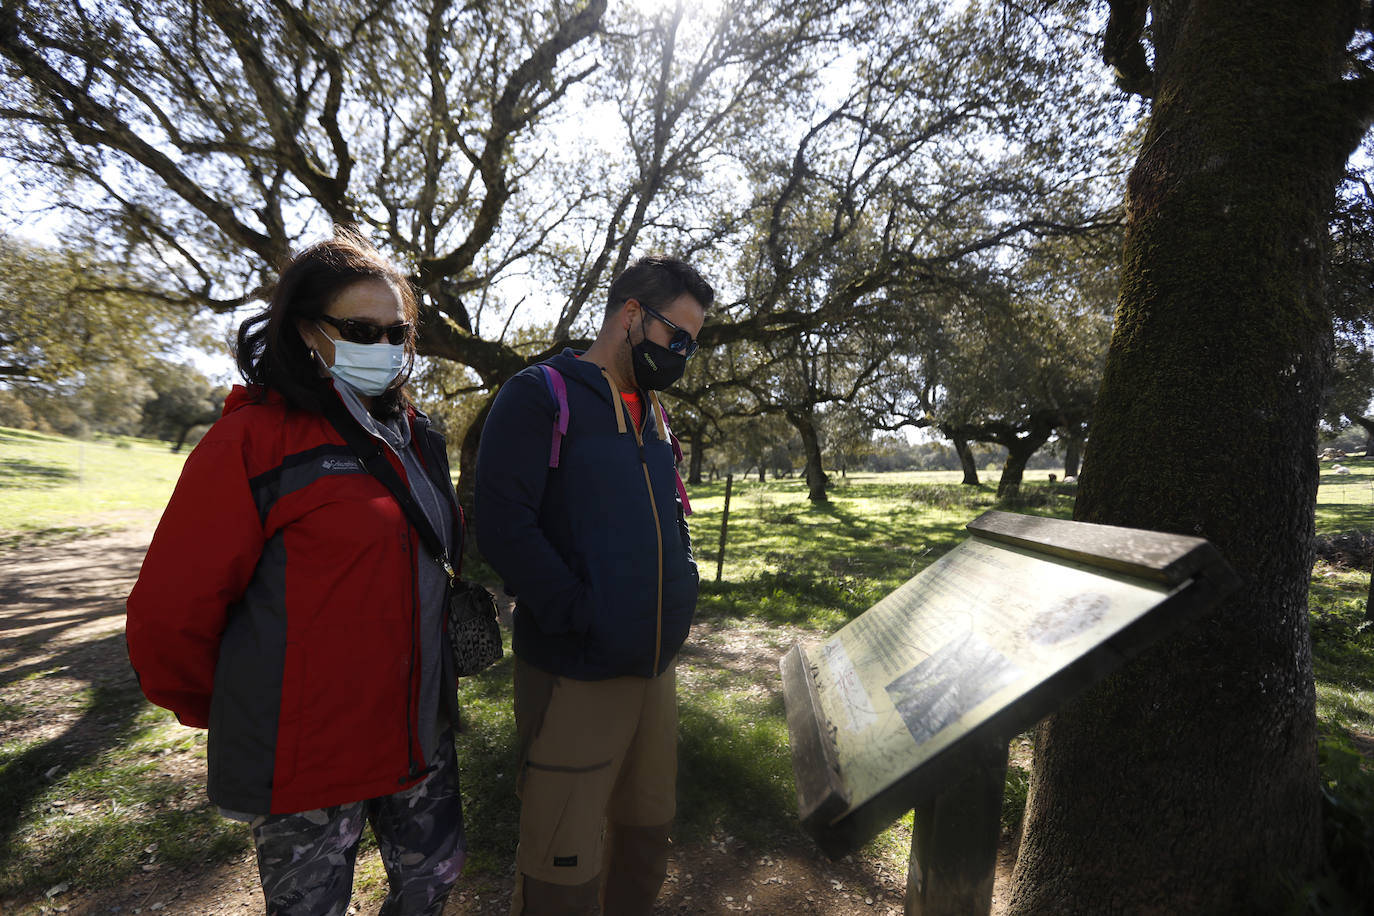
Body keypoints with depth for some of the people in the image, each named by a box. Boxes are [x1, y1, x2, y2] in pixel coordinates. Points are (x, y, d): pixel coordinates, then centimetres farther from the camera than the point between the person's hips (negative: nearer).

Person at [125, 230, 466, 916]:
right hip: (307, 756, -5)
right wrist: (229, 714, 1)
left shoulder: (414, 435, 5)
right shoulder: (254, 438, -14)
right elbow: (169, 613, -13)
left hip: (419, 729, 6)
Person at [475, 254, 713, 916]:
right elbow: (504, 528, -19)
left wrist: (680, 594, 6)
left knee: (648, 836, 22)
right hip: (576, 675, -7)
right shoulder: (540, 396, -10)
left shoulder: (651, 412, 13)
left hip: (655, 665, 7)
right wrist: (585, 619, -18)